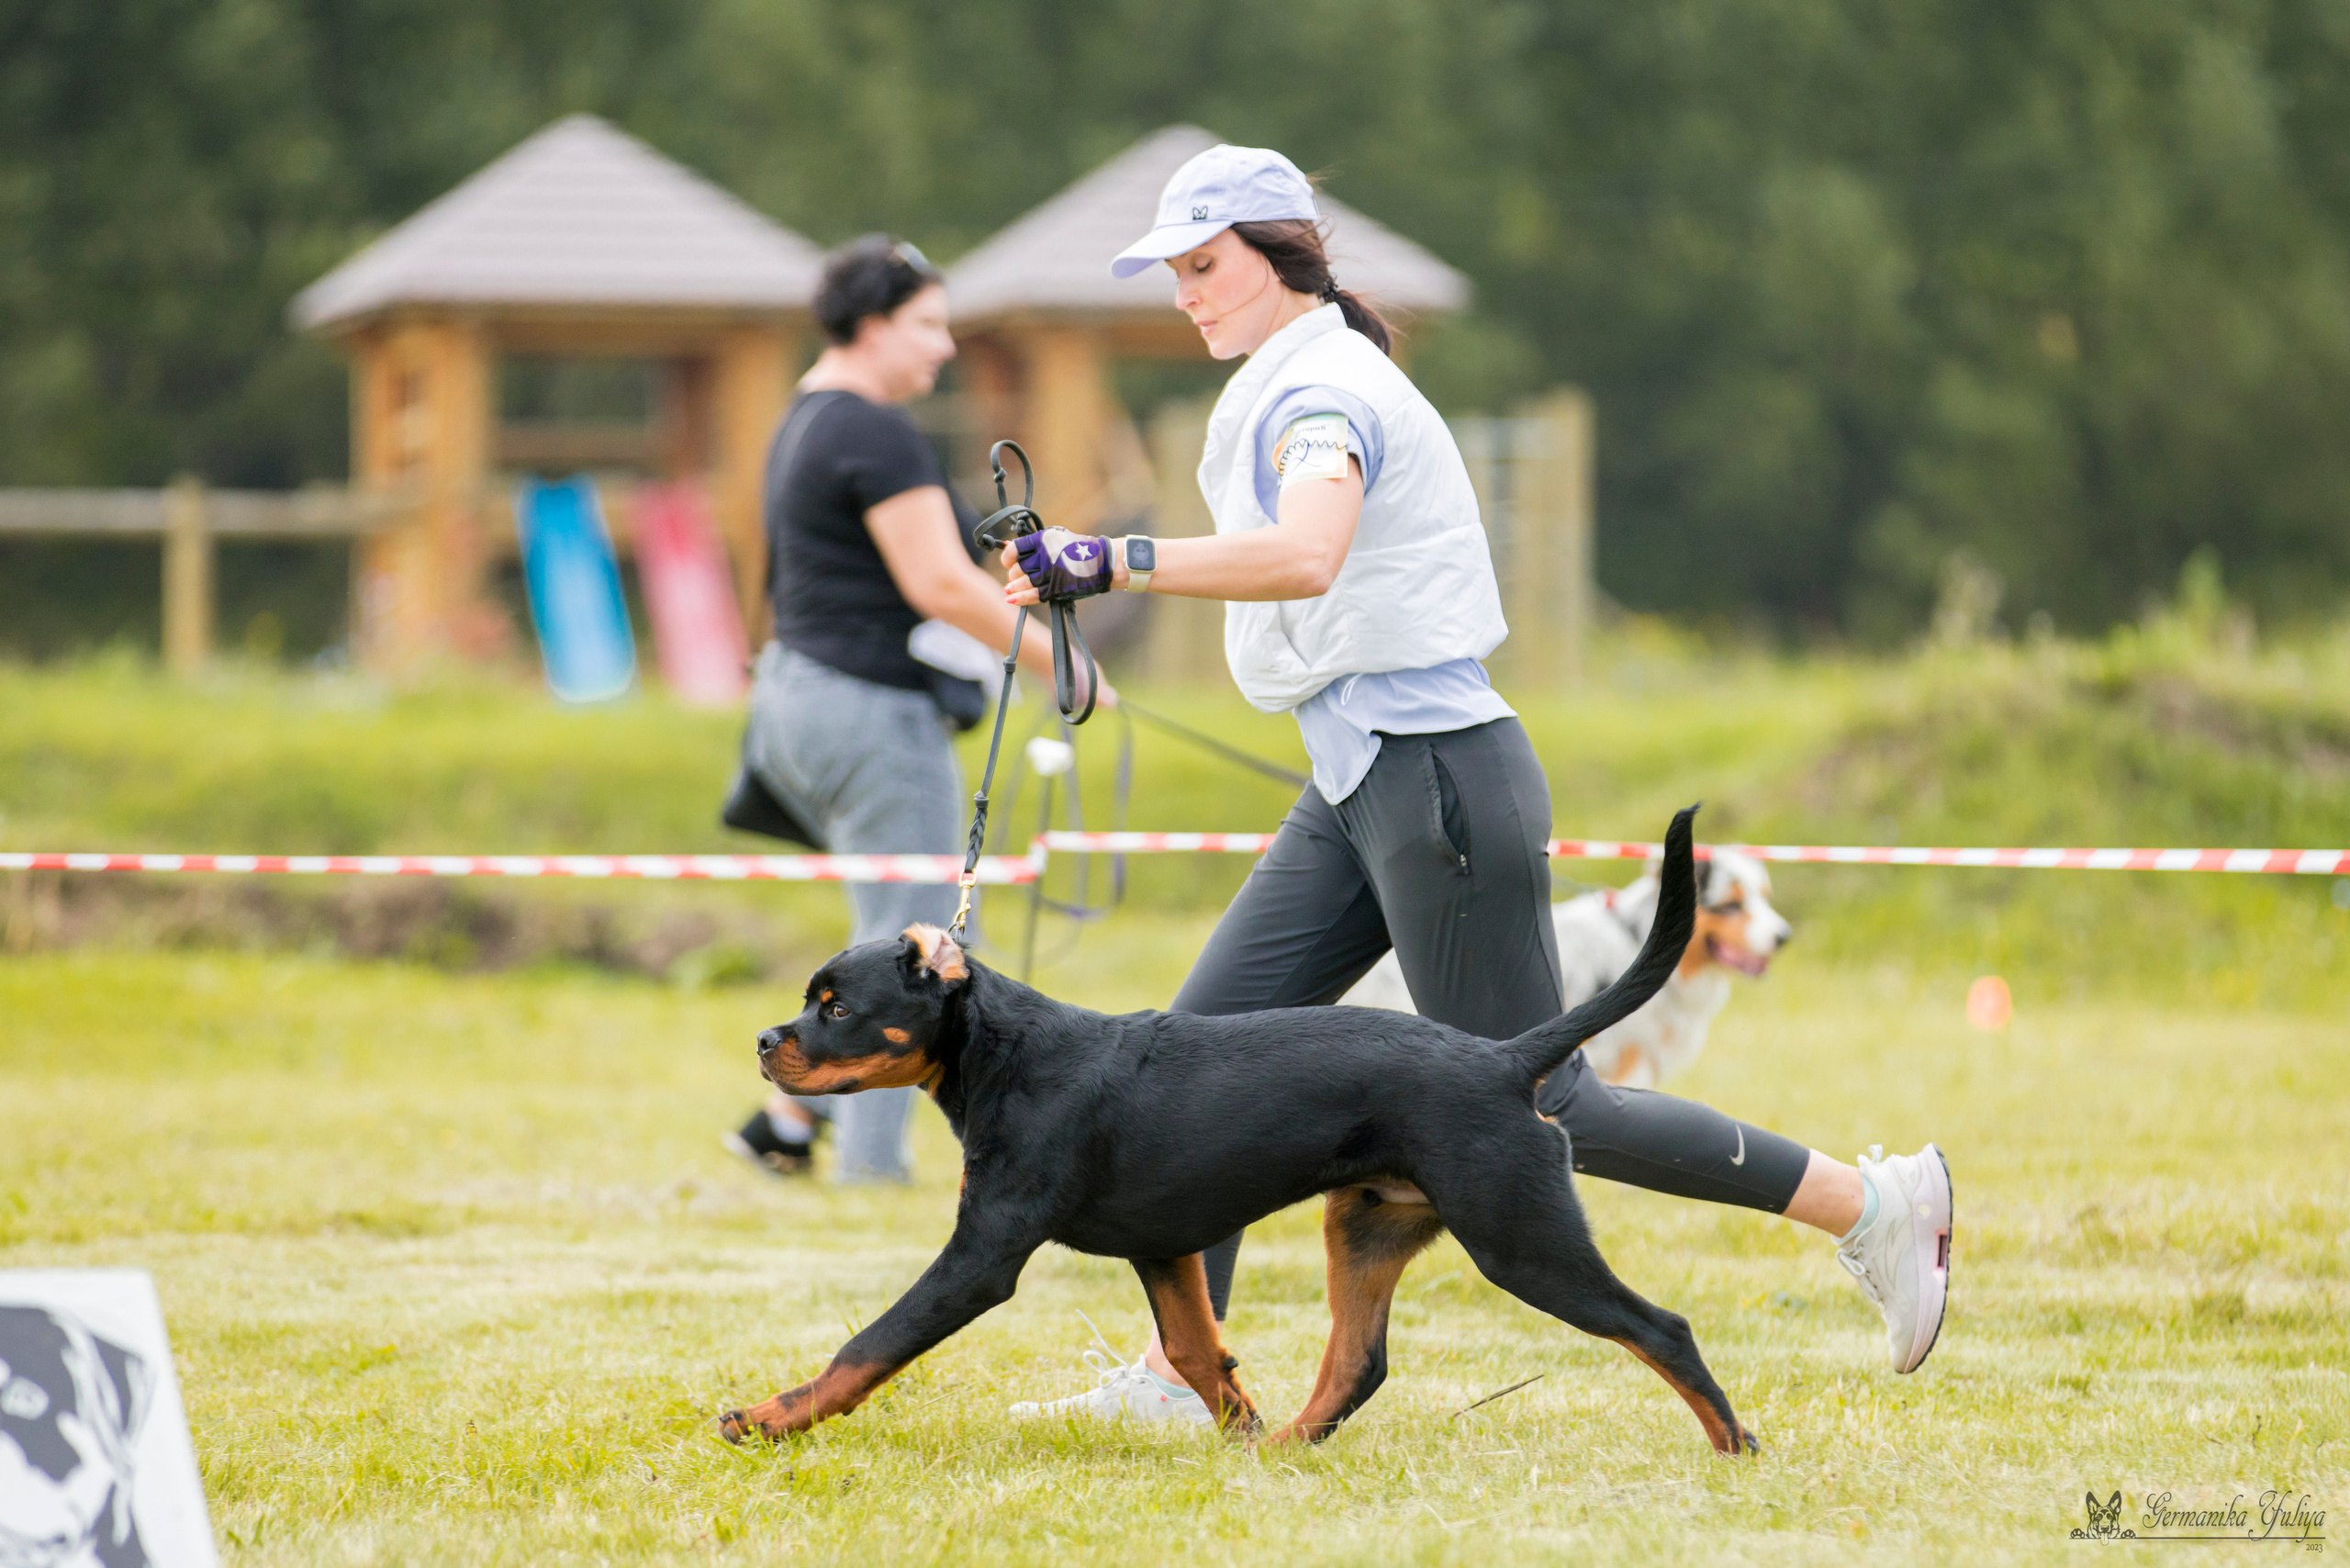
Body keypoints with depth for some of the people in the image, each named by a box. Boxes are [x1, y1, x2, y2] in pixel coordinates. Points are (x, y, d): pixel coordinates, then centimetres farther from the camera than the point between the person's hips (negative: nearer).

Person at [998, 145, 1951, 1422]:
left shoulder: (1323, 389, -15)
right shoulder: (1287, 389, 16)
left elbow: (1304, 557, -36)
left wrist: (1116, 561, -39)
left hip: (1435, 777, -10)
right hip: (1356, 788, 10)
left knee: (1531, 1105, -6)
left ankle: (1873, 1204, 2)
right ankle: (1179, 1372, 3)